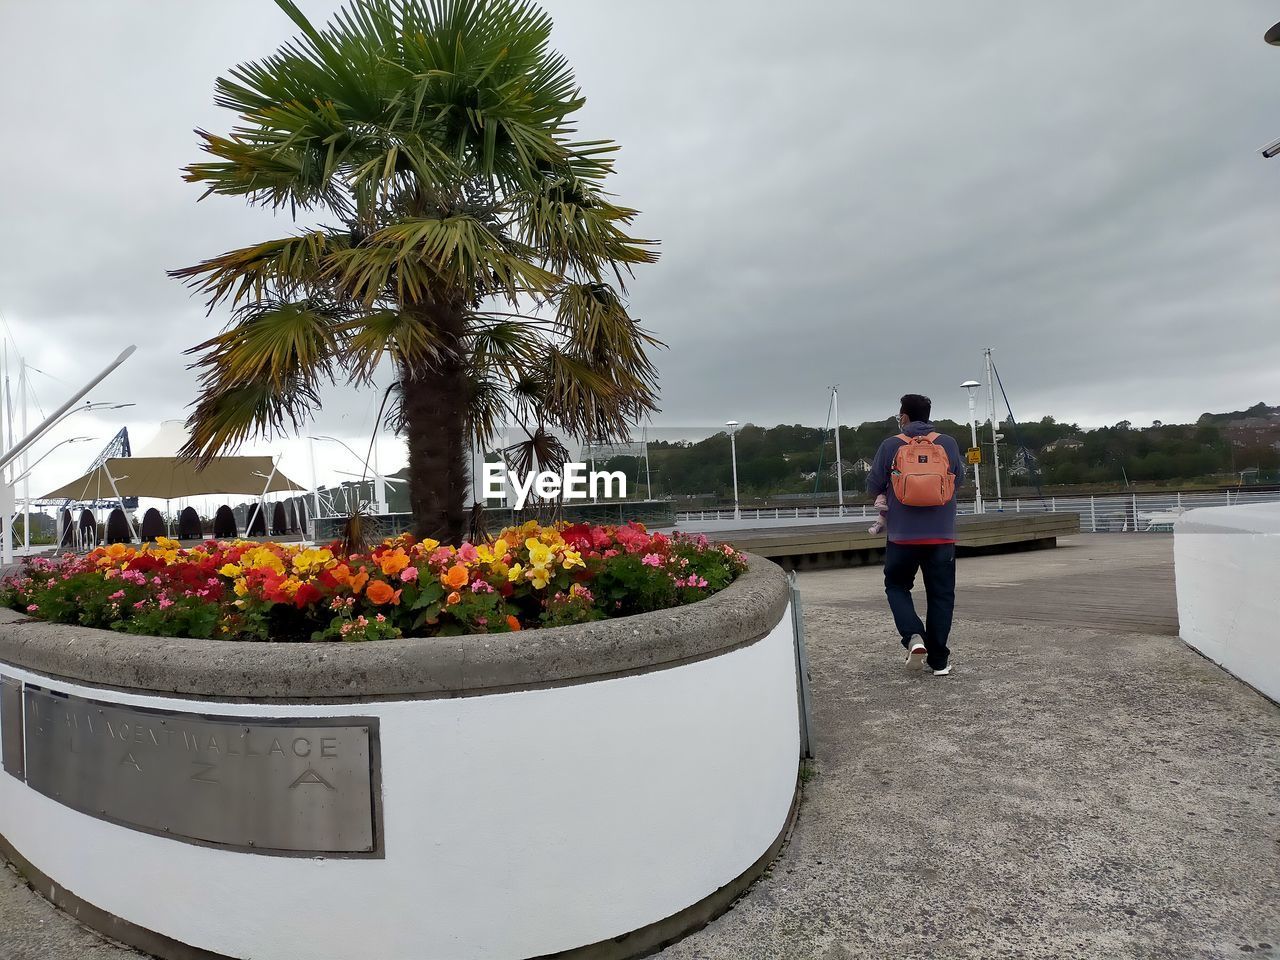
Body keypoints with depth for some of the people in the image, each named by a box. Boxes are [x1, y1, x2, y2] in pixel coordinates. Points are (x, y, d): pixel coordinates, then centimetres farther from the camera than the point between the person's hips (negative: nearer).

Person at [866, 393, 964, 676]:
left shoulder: (891, 446, -4)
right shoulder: (948, 444, 1)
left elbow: (873, 488, 1)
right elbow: (959, 480, 13)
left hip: (902, 536, -1)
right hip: (942, 536, 1)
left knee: (896, 586, 18)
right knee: (941, 595, 11)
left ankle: (914, 637, -4)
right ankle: (939, 661, 13)